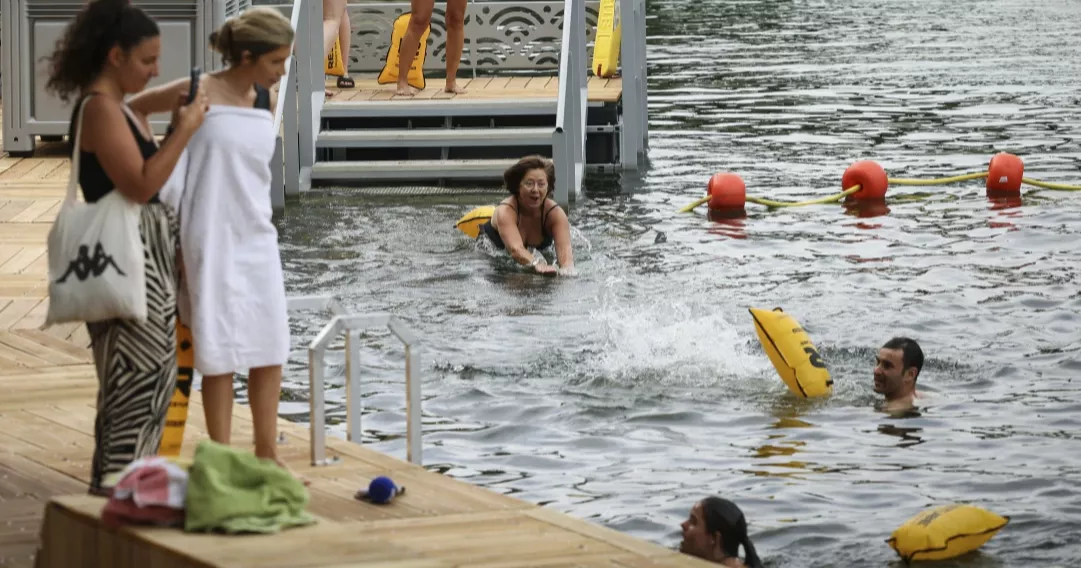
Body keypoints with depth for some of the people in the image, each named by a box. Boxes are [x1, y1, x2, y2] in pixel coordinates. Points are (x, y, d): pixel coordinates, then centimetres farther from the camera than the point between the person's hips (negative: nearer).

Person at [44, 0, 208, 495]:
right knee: (138, 378, -9)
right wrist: (184, 130, -17)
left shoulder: (121, 108, 16)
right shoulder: (99, 108, -15)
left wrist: (176, 124, 11)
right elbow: (140, 185, -24)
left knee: (148, 376, 14)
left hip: (148, 258, 11)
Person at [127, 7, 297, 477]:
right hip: (212, 237, -5)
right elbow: (131, 110, 1)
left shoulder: (265, 102, 4)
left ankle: (267, 453, 17)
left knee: (270, 348, 6)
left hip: (258, 236, 5)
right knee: (221, 350, -2)